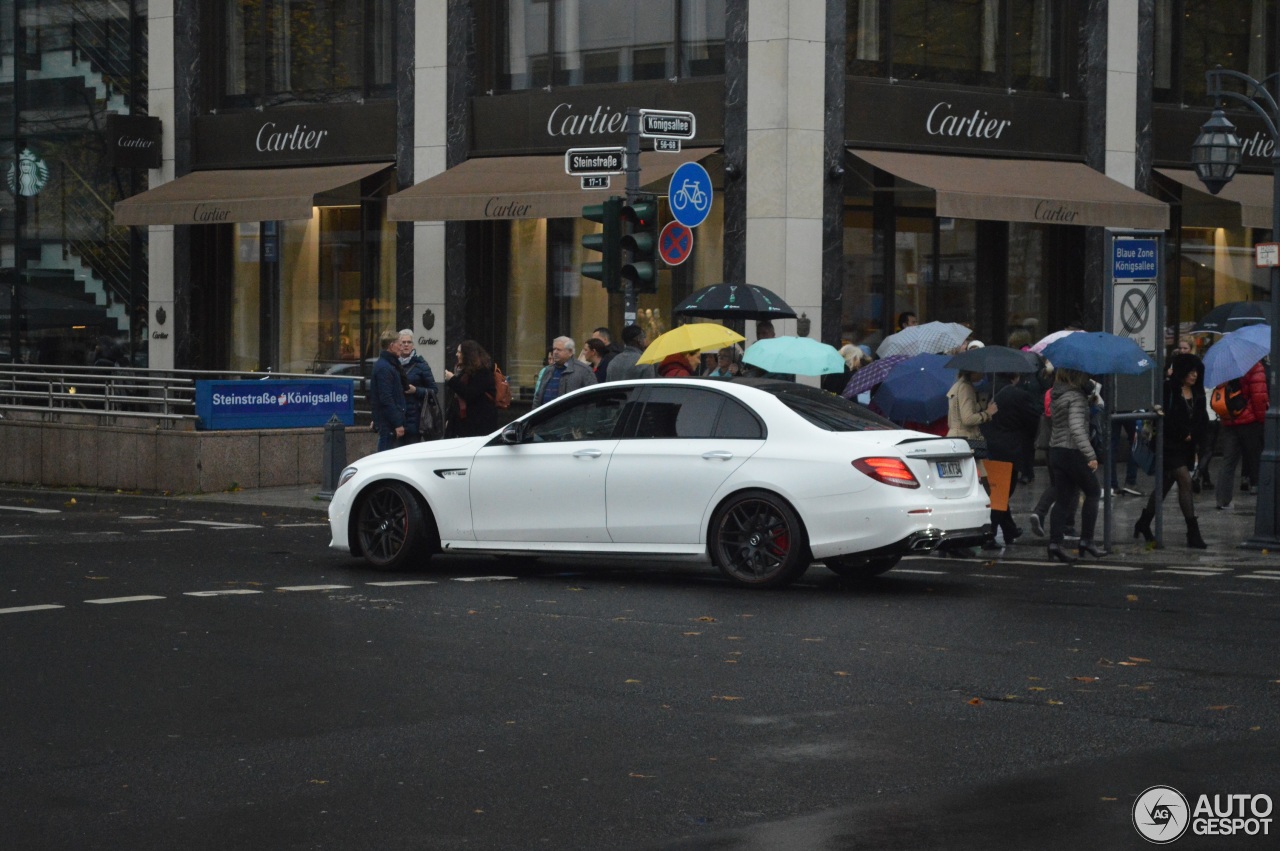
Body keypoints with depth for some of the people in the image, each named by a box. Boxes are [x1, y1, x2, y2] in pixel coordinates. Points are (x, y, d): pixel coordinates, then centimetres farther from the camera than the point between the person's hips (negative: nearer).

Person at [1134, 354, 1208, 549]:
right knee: (1185, 481, -13)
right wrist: (1183, 434, -14)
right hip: (1170, 444, -7)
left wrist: (1192, 435, -6)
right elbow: (1166, 417, -18)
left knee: (1165, 484, 15)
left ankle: (1144, 523, 29)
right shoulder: (1168, 390, -12)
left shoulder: (1197, 393, 10)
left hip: (1187, 446, 7)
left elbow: (1203, 419, 10)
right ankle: (1193, 532, -13)